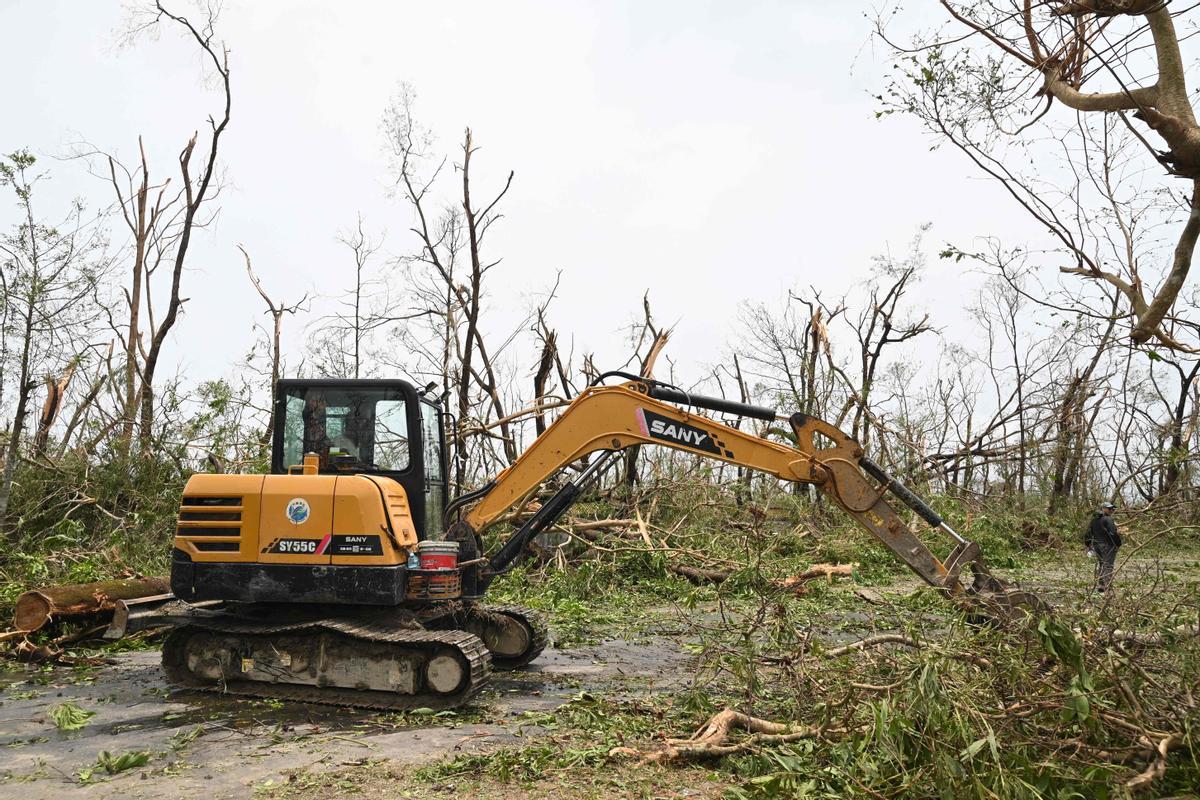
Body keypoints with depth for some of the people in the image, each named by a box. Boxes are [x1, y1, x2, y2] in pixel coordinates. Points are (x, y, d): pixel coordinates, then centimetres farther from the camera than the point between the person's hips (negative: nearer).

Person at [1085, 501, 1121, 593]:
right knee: (1108, 565, -4)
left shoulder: (1094, 519, 12)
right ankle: (1105, 586, -8)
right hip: (1108, 545, -8)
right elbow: (1113, 533, -21)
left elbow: (1089, 532, 15)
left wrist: (1088, 544, 21)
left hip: (1096, 545, 8)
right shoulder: (1108, 519, -14)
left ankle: (1099, 584, 20)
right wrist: (1118, 543, -12)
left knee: (1100, 564, 17)